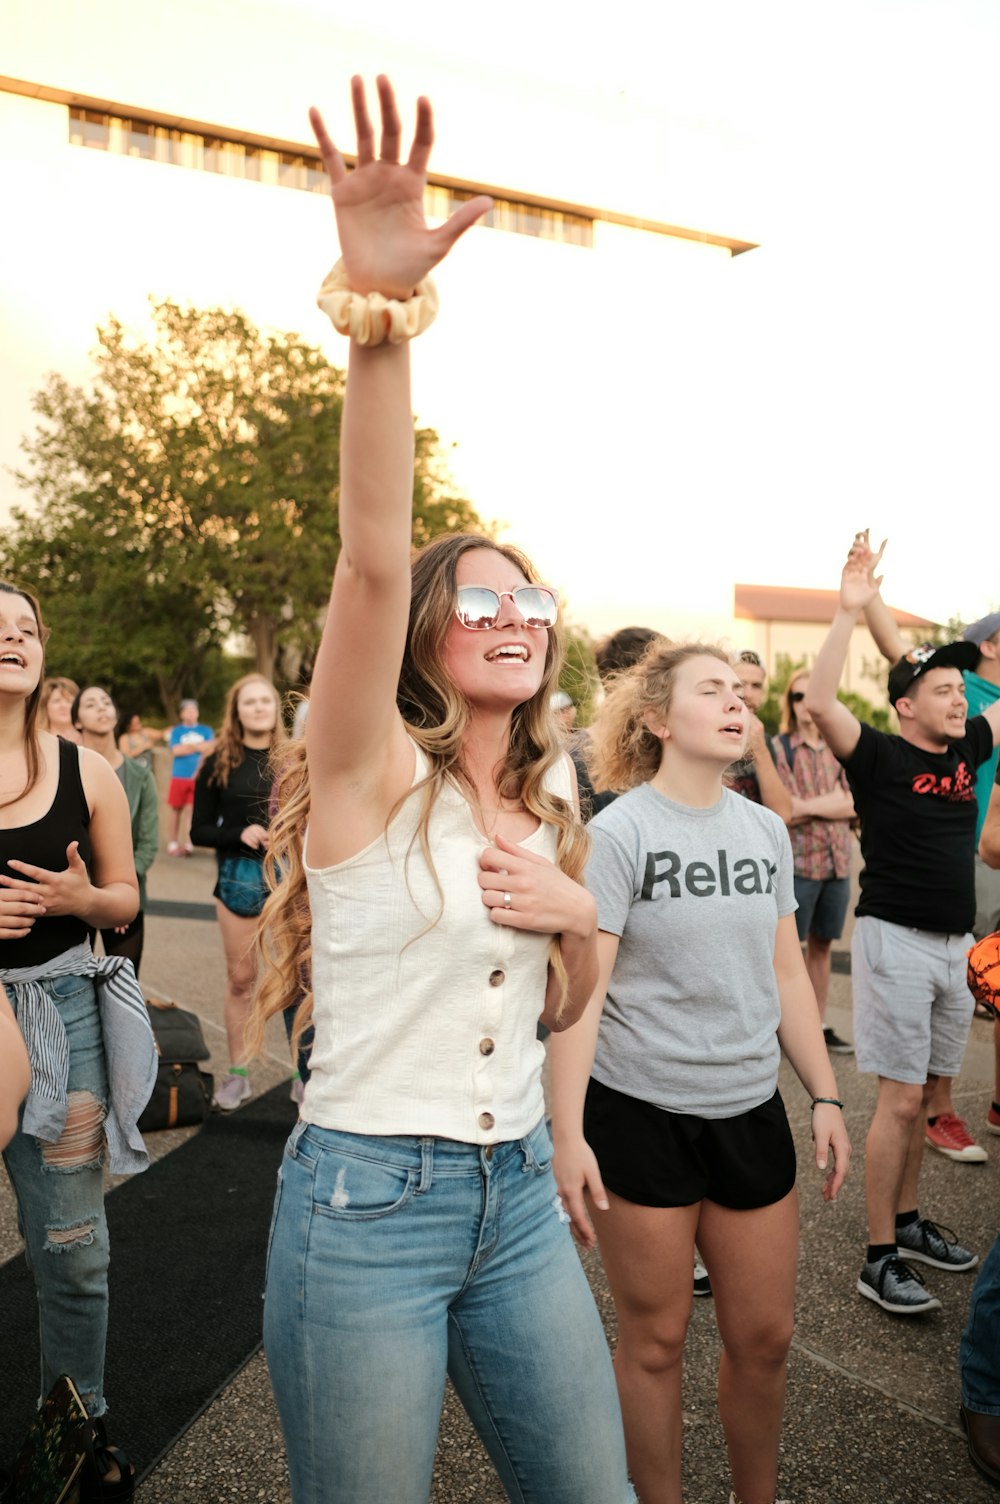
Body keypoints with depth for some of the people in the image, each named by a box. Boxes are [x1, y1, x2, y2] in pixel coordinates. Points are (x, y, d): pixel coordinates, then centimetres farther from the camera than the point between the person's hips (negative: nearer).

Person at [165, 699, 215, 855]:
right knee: (176, 809, 4)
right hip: (179, 777, 0)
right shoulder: (176, 731, 9)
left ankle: (187, 844, -4)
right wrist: (198, 747, -5)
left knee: (190, 809, -6)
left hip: (198, 777, 0)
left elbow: (210, 749, -1)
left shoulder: (206, 731, 11)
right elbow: (175, 750, -5)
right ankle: (173, 843, 11)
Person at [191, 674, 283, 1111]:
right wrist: (240, 834, -15)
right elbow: (199, 830, 2)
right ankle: (237, 1073, 24)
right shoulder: (219, 763, 2)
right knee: (240, 977, 10)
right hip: (239, 876, 1)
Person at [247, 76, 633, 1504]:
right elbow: (372, 559, -29)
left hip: (520, 1191, 6)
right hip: (368, 1196, -5)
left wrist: (576, 915, -6)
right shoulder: (375, 774, -11)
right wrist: (378, 312, -39)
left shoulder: (548, 802, 6)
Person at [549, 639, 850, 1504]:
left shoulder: (766, 830, 5)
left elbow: (787, 973, 12)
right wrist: (568, 1132, -18)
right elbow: (577, 987, -14)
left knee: (764, 1337, 15)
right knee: (656, 1340, 11)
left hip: (751, 1111, 5)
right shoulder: (621, 831, -11)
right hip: (643, 1115, -5)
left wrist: (826, 1096, 10)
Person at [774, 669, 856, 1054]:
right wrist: (833, 802, -8)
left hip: (838, 861, 5)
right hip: (797, 861, -4)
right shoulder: (780, 748, -4)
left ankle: (819, 1025, 22)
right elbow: (784, 812, -12)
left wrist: (808, 805, -12)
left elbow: (855, 805, -2)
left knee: (822, 945, 12)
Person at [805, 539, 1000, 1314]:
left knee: (925, 1093, 15)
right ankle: (880, 1259, 6)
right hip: (897, 938, -6)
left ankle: (909, 1220, 30)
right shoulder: (881, 756, -10)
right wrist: (851, 611, -30)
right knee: (900, 1098, -4)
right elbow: (820, 702, -25)